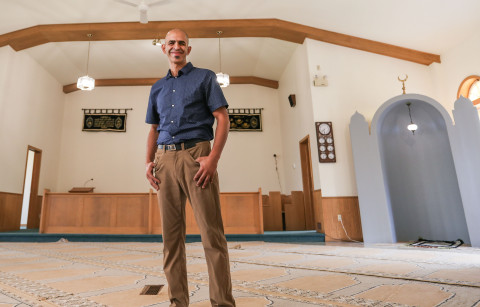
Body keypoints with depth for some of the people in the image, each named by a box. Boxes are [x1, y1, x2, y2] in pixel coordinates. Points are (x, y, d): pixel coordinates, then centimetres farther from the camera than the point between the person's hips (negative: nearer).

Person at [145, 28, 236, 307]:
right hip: (165, 159, 5)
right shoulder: (158, 87, 23)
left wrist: (214, 158, -14)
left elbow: (223, 119, 0)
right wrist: (149, 162, 7)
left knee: (211, 231, -7)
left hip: (196, 155, -4)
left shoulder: (205, 77, 10)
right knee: (171, 233, 5)